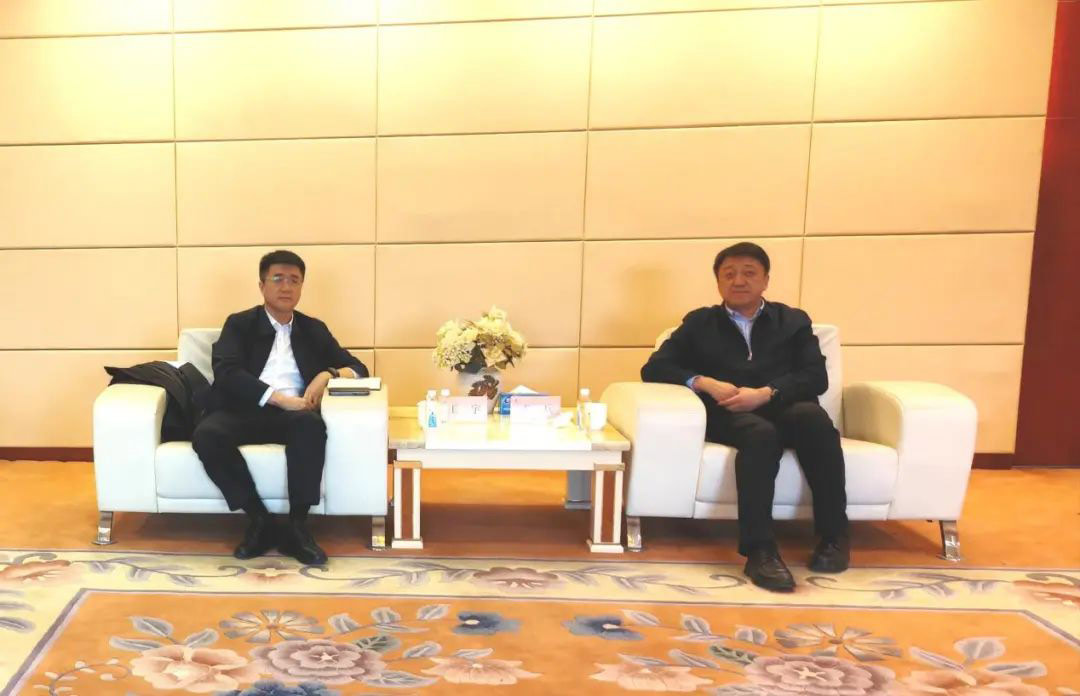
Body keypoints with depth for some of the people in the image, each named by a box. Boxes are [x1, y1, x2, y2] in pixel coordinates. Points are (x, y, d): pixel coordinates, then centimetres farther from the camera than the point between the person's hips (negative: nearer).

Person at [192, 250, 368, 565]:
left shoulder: (314, 329, 21)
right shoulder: (240, 324, 12)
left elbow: (358, 368, 19)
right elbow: (226, 373, -6)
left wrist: (328, 375, -6)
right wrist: (280, 398, -18)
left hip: (291, 416, 1)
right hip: (244, 412, 0)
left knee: (311, 424, -35)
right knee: (206, 435, -33)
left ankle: (297, 526, -27)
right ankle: (260, 520, -20)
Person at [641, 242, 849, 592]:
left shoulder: (793, 320, 22)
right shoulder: (699, 322, 20)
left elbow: (816, 377, 7)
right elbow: (653, 368, 9)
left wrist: (766, 394, -12)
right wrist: (704, 383, -9)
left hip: (783, 408, 2)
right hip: (729, 415, -1)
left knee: (813, 416, -34)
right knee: (761, 433, -37)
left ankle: (834, 535, -22)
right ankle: (759, 550, -40)